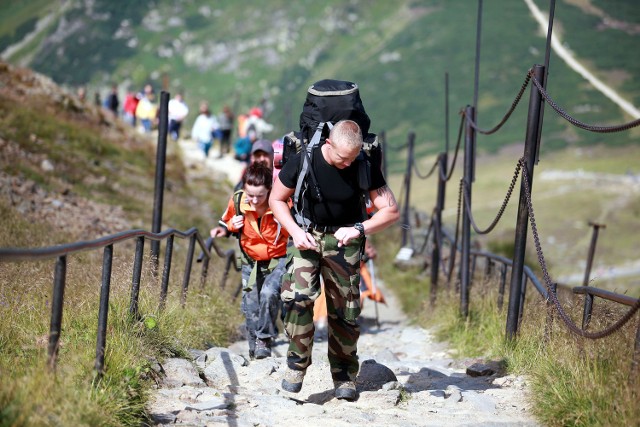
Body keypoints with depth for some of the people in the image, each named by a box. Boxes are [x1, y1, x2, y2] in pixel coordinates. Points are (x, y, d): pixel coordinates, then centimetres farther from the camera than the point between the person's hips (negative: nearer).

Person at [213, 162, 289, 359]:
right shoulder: (238, 201, -14)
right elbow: (227, 221, 9)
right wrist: (230, 226, -13)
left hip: (278, 260, -4)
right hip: (251, 262, 4)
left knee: (269, 293, -27)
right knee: (250, 308, 5)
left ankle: (264, 339, -10)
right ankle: (254, 348, 26)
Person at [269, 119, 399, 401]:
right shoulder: (303, 159, -18)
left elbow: (391, 211, -12)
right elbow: (277, 199, -2)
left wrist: (359, 229, -27)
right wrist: (295, 231, -17)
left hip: (344, 238, 1)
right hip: (307, 235, -1)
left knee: (344, 308, 0)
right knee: (297, 295, -22)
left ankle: (344, 376, 16)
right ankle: (297, 362, -6)